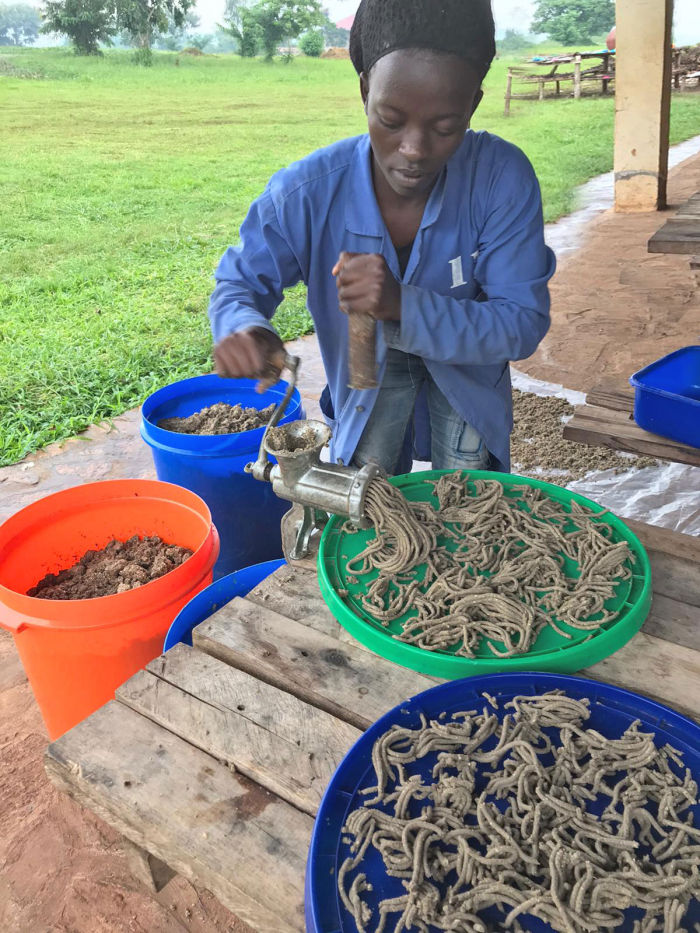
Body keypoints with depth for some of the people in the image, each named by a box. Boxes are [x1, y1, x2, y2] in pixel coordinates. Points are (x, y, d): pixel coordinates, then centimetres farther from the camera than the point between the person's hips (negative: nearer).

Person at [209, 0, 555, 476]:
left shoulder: (502, 177, -31)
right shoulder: (304, 193, -29)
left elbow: (523, 324, -31)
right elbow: (240, 283, -15)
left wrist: (404, 306, -48)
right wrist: (243, 329, -42)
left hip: (468, 366, 0)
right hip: (369, 366, 1)